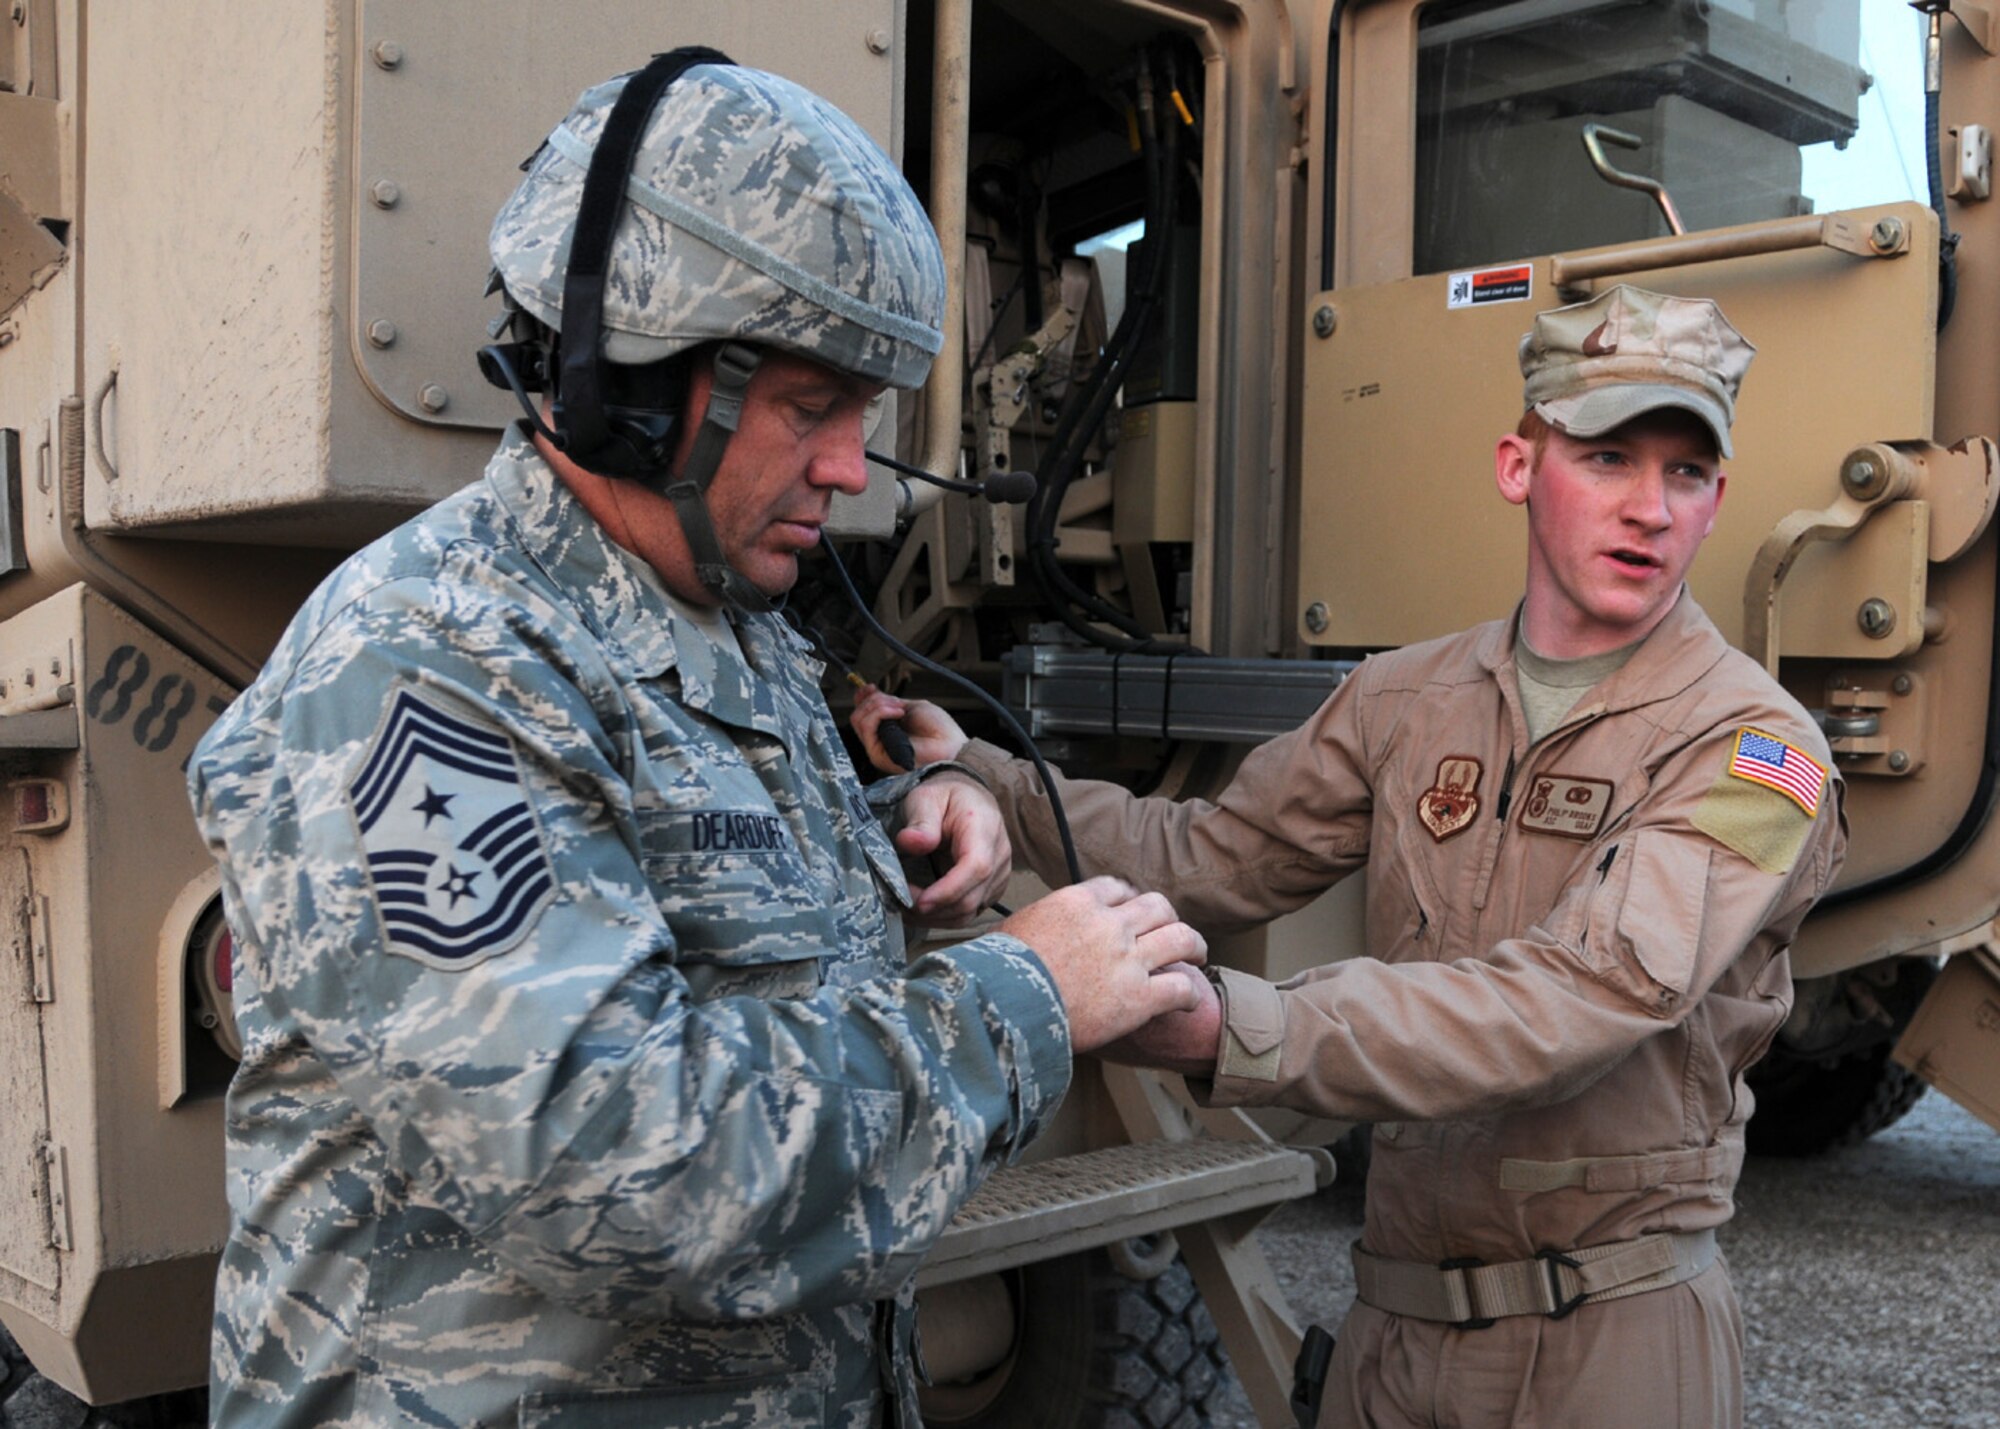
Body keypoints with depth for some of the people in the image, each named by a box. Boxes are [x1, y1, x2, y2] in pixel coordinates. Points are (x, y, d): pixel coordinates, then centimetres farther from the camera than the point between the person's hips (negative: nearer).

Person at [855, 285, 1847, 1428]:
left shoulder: (1752, 749, -14)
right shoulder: (1406, 702, 5)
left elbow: (1588, 997, -28)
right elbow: (1209, 859, 8)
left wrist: (1235, 1030, -39)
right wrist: (983, 778, -5)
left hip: (1613, 1335, -4)